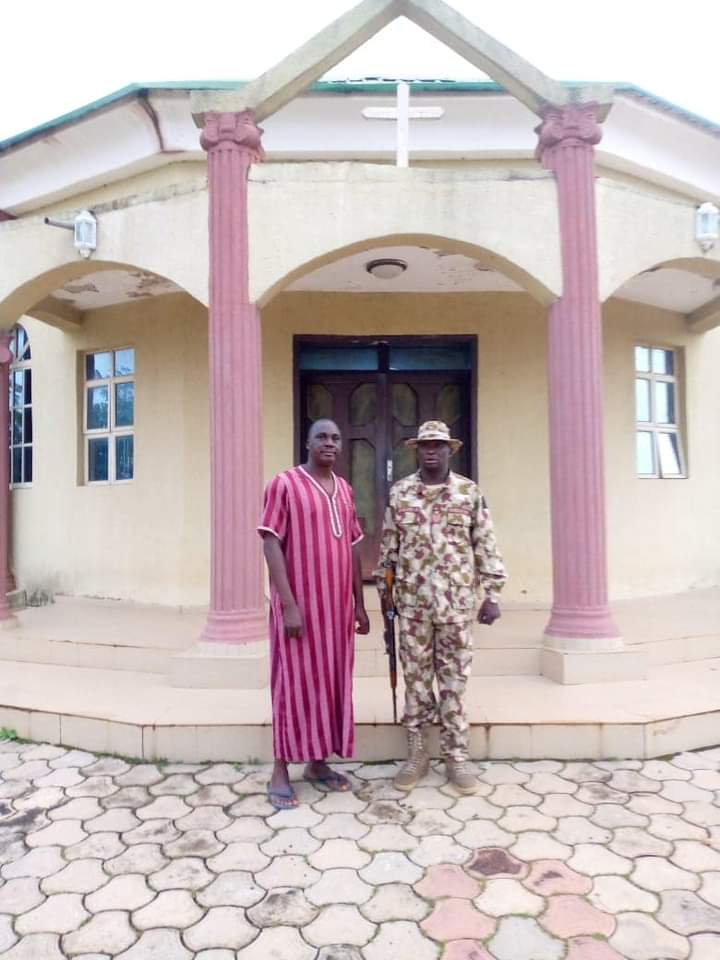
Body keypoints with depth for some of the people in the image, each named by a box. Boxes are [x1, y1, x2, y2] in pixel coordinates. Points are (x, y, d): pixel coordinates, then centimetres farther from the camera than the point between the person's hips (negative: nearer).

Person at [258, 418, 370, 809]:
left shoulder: (344, 489, 11)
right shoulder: (284, 484, -8)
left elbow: (352, 548, 14)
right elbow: (271, 545, -12)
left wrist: (359, 603, 12)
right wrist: (289, 604, -17)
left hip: (338, 604, 6)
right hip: (300, 604, -6)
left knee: (332, 681, 12)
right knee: (294, 682, 1)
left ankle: (318, 762, 27)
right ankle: (280, 772, 14)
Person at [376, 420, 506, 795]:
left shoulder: (470, 492, 1)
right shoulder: (399, 492, 4)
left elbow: (485, 546, 1)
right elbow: (388, 546, 8)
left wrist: (492, 594, -2)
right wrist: (384, 591, 8)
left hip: (457, 602, -1)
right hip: (412, 601, 1)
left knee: (454, 680, 7)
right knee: (415, 678, 8)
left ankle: (456, 756, 19)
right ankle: (417, 754, 21)